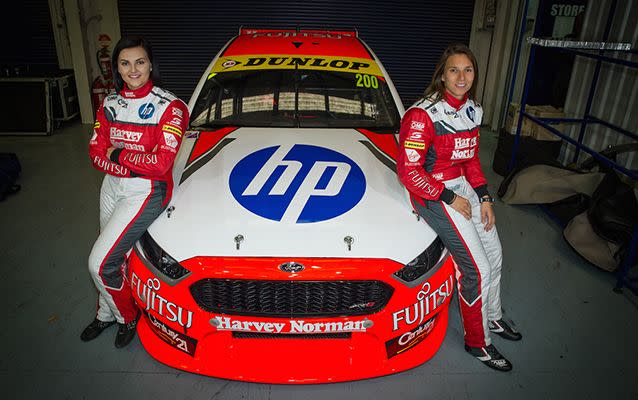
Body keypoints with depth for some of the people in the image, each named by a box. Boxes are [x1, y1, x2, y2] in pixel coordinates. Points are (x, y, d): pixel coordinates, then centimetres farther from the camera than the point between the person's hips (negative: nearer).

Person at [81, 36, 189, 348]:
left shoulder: (169, 106, -14)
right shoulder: (110, 104, 6)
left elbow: (161, 163, -22)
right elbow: (96, 152, 1)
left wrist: (118, 153, -12)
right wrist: (129, 167, -17)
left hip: (146, 191, -6)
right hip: (112, 186, 6)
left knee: (100, 262, -8)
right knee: (116, 256, 18)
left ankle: (128, 317, 18)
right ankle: (106, 314, 42)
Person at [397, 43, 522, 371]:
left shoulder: (472, 110, 6)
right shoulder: (422, 115, -20)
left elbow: (471, 158, 16)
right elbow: (408, 172, -22)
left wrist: (484, 198, 6)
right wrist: (450, 199, -17)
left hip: (460, 185, 9)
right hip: (432, 193, -8)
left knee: (494, 253, 16)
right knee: (478, 269, -8)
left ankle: (493, 317, 42)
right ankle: (478, 342, 14)